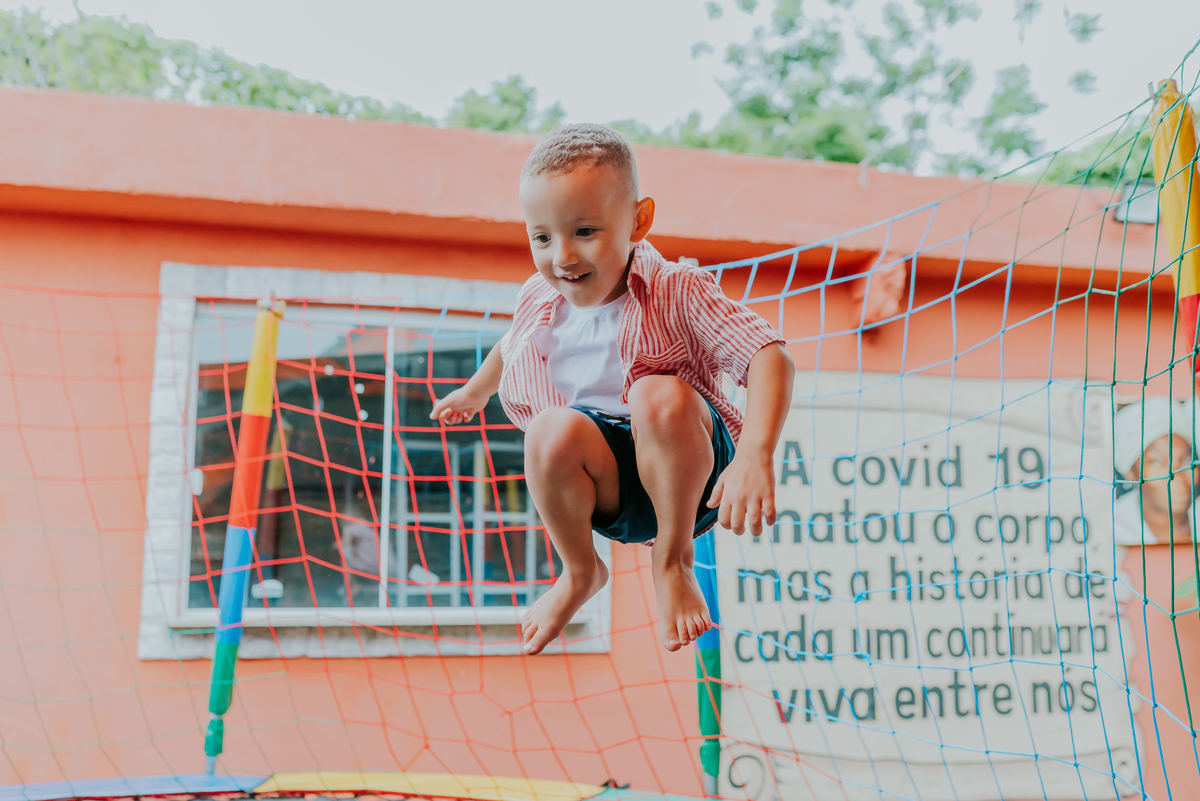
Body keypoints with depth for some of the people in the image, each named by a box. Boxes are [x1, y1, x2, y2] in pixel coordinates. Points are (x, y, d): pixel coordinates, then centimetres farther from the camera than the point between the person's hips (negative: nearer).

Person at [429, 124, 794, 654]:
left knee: (659, 395, -36)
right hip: (606, 489, 3)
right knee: (553, 430, -31)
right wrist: (476, 391, 46)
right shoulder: (539, 302, 0)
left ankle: (673, 561, -12)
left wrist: (755, 457, -40)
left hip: (684, 469, -3)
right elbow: (512, 347, 27)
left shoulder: (676, 292, -14)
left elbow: (770, 357, -25)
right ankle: (580, 572, -1)